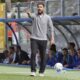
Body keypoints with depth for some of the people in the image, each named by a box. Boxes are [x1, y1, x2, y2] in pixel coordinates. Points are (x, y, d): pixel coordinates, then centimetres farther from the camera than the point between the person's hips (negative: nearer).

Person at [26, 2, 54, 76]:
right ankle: (33, 71, -10)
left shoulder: (47, 17, 3)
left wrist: (52, 38, -6)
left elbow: (51, 28, 4)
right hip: (34, 38, -1)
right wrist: (28, 13, -48)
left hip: (43, 39, 1)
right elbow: (30, 16, -23)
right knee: (33, 53, -14)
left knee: (43, 56, 4)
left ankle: (41, 72, 16)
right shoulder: (34, 15, 1)